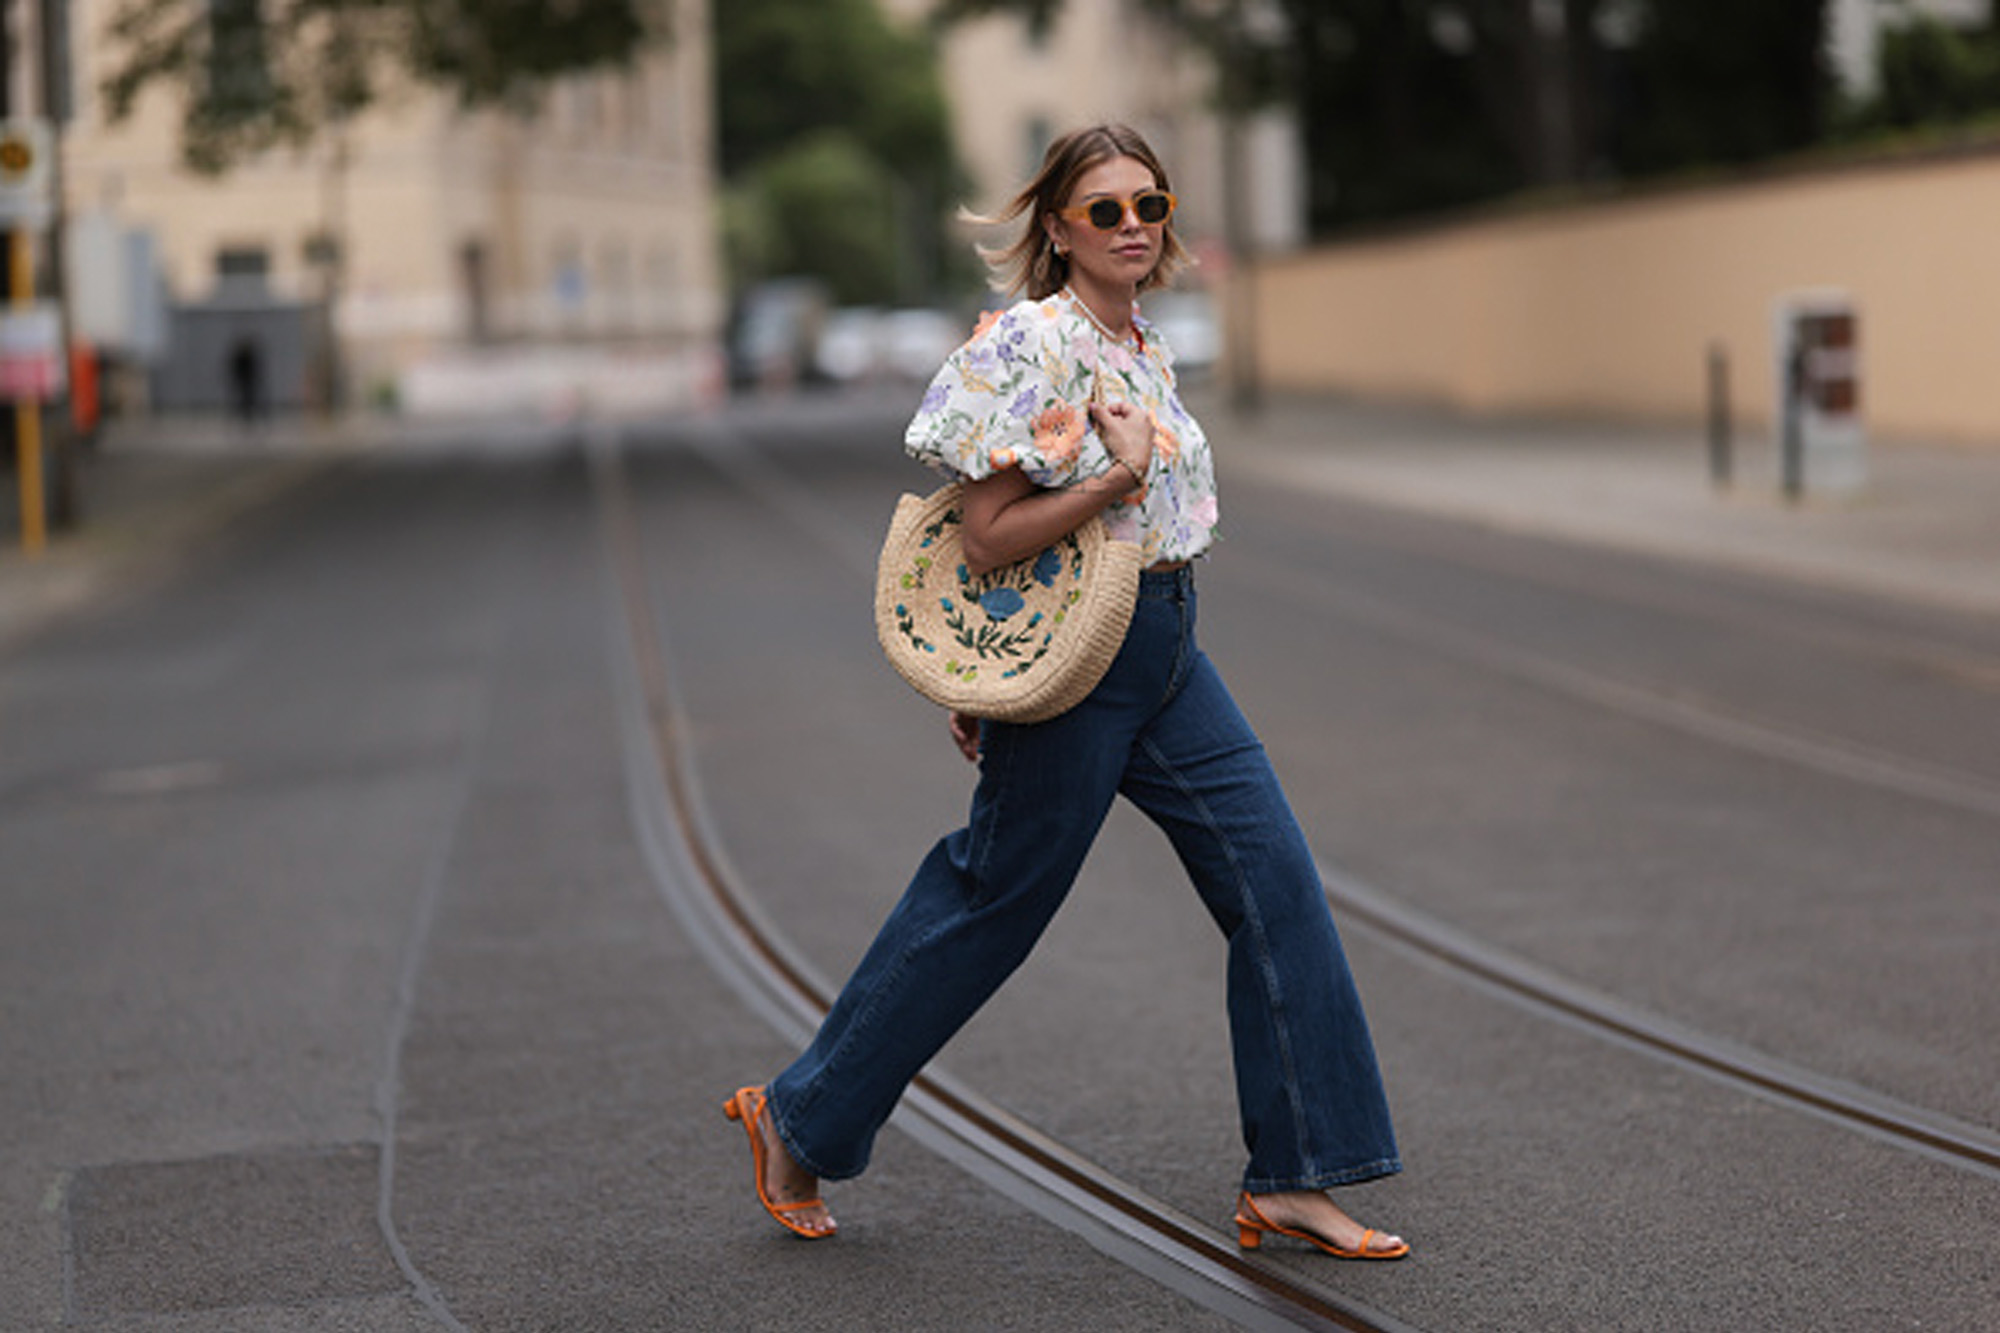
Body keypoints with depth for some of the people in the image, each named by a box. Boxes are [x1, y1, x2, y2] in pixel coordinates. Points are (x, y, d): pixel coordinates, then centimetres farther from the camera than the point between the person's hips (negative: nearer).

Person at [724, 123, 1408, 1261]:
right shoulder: (1030, 346, -15)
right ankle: (798, 1122, 21)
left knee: (1278, 886, 0)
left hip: (1166, 653, 8)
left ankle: (1292, 1181, 6)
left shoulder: (1145, 350, 12)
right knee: (991, 909, 3)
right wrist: (1117, 476, -25)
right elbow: (987, 540, -18)